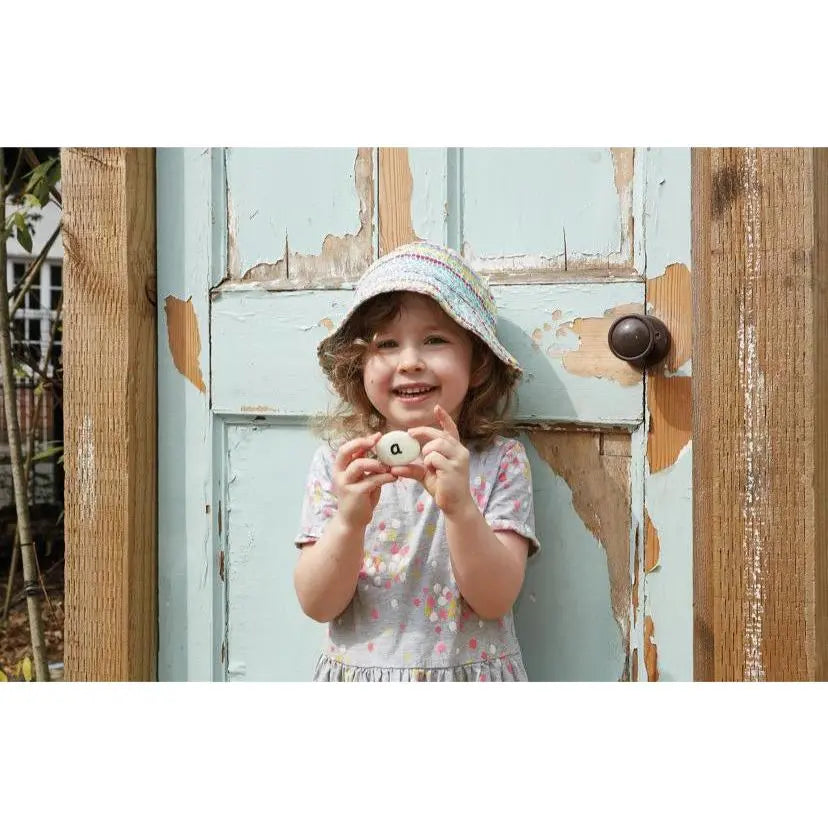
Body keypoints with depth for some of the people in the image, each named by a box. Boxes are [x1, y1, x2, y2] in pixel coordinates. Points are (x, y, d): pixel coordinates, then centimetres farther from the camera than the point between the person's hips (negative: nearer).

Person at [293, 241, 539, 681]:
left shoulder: (500, 462, -8)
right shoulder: (336, 462, -6)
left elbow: (496, 599, -15)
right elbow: (317, 605, -10)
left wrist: (460, 508, -29)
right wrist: (349, 520, -26)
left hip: (470, 670, 0)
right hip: (357, 669, 1)